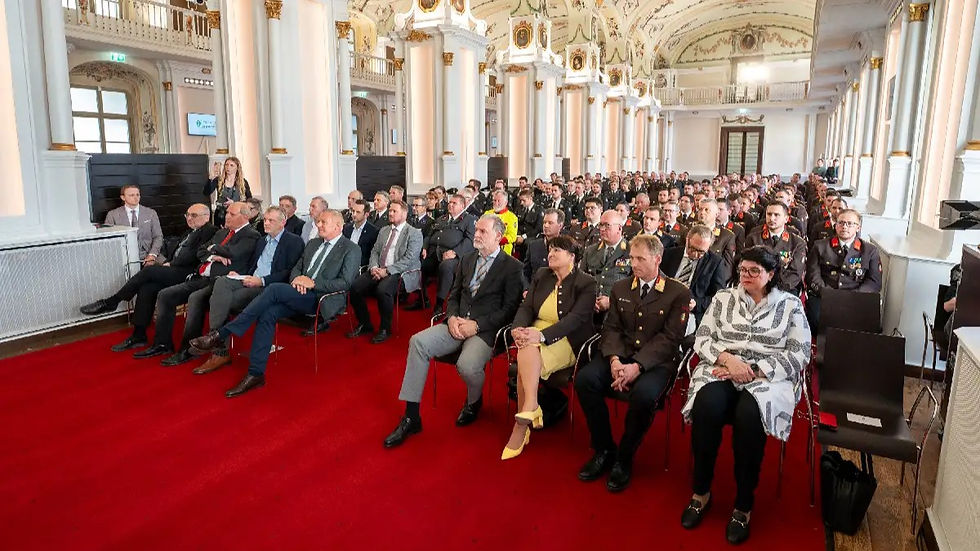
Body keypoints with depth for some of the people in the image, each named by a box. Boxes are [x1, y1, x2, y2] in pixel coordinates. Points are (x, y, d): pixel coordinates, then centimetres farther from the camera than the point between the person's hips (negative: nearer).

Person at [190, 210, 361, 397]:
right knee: (267, 313, -23)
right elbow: (296, 268, 24)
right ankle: (256, 374, -20)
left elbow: (345, 283, -9)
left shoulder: (351, 250, 1)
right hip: (301, 296, 7)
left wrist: (313, 283, -15)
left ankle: (221, 335, -22)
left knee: (275, 289, -27)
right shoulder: (313, 243, 23)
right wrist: (296, 278, -1)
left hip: (321, 299, -6)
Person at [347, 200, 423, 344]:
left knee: (383, 289, -36)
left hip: (403, 273, -6)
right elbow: (375, 252, 18)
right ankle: (364, 324, 4)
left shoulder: (415, 234, -2)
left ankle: (385, 329, -13)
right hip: (379, 271, 6)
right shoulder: (383, 231, 20)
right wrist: (374, 267, -5)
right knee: (355, 287, -17)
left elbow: (409, 259, -12)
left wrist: (387, 271, -20)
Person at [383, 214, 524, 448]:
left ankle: (474, 402, 7)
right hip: (457, 324, 5)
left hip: (486, 330, -5)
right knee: (418, 341, -20)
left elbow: (509, 309, -7)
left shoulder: (512, 266, -2)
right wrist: (452, 317, -3)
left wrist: (476, 324, -15)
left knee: (467, 365, -33)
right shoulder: (467, 260, 17)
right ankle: (411, 417, -15)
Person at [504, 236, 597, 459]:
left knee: (528, 354, -33)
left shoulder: (586, 283, -4)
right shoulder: (541, 276, 14)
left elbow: (575, 318, -17)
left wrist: (541, 335, -30)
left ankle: (521, 427, -35)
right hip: (534, 334, 5)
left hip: (566, 341, -4)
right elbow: (526, 307, 7)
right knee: (528, 351, -32)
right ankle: (530, 409, -34)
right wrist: (518, 328, -17)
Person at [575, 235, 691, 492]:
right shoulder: (620, 288, 13)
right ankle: (603, 449, -6)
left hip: (655, 361, -4)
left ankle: (624, 459, -9)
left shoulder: (678, 293, 0)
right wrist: (614, 359, -14)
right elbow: (612, 328, 8)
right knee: (584, 379, -24)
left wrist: (637, 366, -22)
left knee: (643, 393, -35)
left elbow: (670, 337, -9)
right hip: (621, 355, 4)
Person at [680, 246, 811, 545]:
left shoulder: (790, 304, 7)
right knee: (707, 406, -33)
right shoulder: (723, 298, 13)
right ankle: (701, 491, -13)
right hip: (722, 371, 2)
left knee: (748, 415, -35)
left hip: (768, 378, -1)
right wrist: (728, 358, -13)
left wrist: (754, 371, -12)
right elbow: (702, 339, 7)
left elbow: (799, 355, -1)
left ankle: (744, 505, -17)